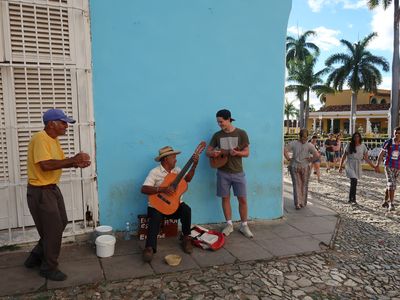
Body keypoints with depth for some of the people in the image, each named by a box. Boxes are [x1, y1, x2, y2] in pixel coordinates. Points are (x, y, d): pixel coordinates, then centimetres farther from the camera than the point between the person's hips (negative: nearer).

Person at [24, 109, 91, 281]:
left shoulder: (53, 139, 9)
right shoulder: (40, 138, -21)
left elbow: (59, 162, 12)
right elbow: (46, 165, -31)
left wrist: (76, 163, -6)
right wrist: (73, 160, -26)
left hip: (52, 188, 10)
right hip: (40, 191, -10)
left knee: (60, 224, 18)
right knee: (53, 230, -1)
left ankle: (36, 257, 34)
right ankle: (49, 268, 18)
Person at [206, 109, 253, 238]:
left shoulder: (241, 133, -3)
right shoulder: (217, 135, 3)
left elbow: (247, 153, -3)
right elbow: (207, 151, 8)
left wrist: (237, 153, -24)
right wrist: (212, 153, -16)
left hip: (238, 172, -2)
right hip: (222, 172, 2)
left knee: (242, 199, 1)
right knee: (225, 198, 7)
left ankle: (244, 225, 15)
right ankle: (229, 224, 19)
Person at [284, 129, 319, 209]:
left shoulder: (293, 143, -5)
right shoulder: (309, 145, -8)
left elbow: (284, 150, -15)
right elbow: (317, 155, -18)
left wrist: (288, 159, -6)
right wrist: (310, 160, -3)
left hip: (294, 167, 1)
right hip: (305, 167, -1)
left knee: (297, 185, 9)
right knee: (304, 185, 15)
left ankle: (297, 203, 3)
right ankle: (303, 203, 24)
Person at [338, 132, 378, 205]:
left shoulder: (363, 146, 4)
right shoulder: (349, 146, -2)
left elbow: (366, 158, 6)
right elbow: (344, 156, 3)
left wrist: (374, 166, 0)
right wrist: (340, 166, 2)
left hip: (358, 166, 3)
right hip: (350, 165, -3)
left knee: (353, 183, 8)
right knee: (354, 181, -18)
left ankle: (350, 199, 23)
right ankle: (353, 199, -9)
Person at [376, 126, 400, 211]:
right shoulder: (388, 142, -5)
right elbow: (381, 153, 3)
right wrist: (378, 164, 1)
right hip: (389, 166, -3)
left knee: (390, 185, 13)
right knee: (391, 184, -13)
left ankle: (385, 201, 28)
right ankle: (391, 204, -11)